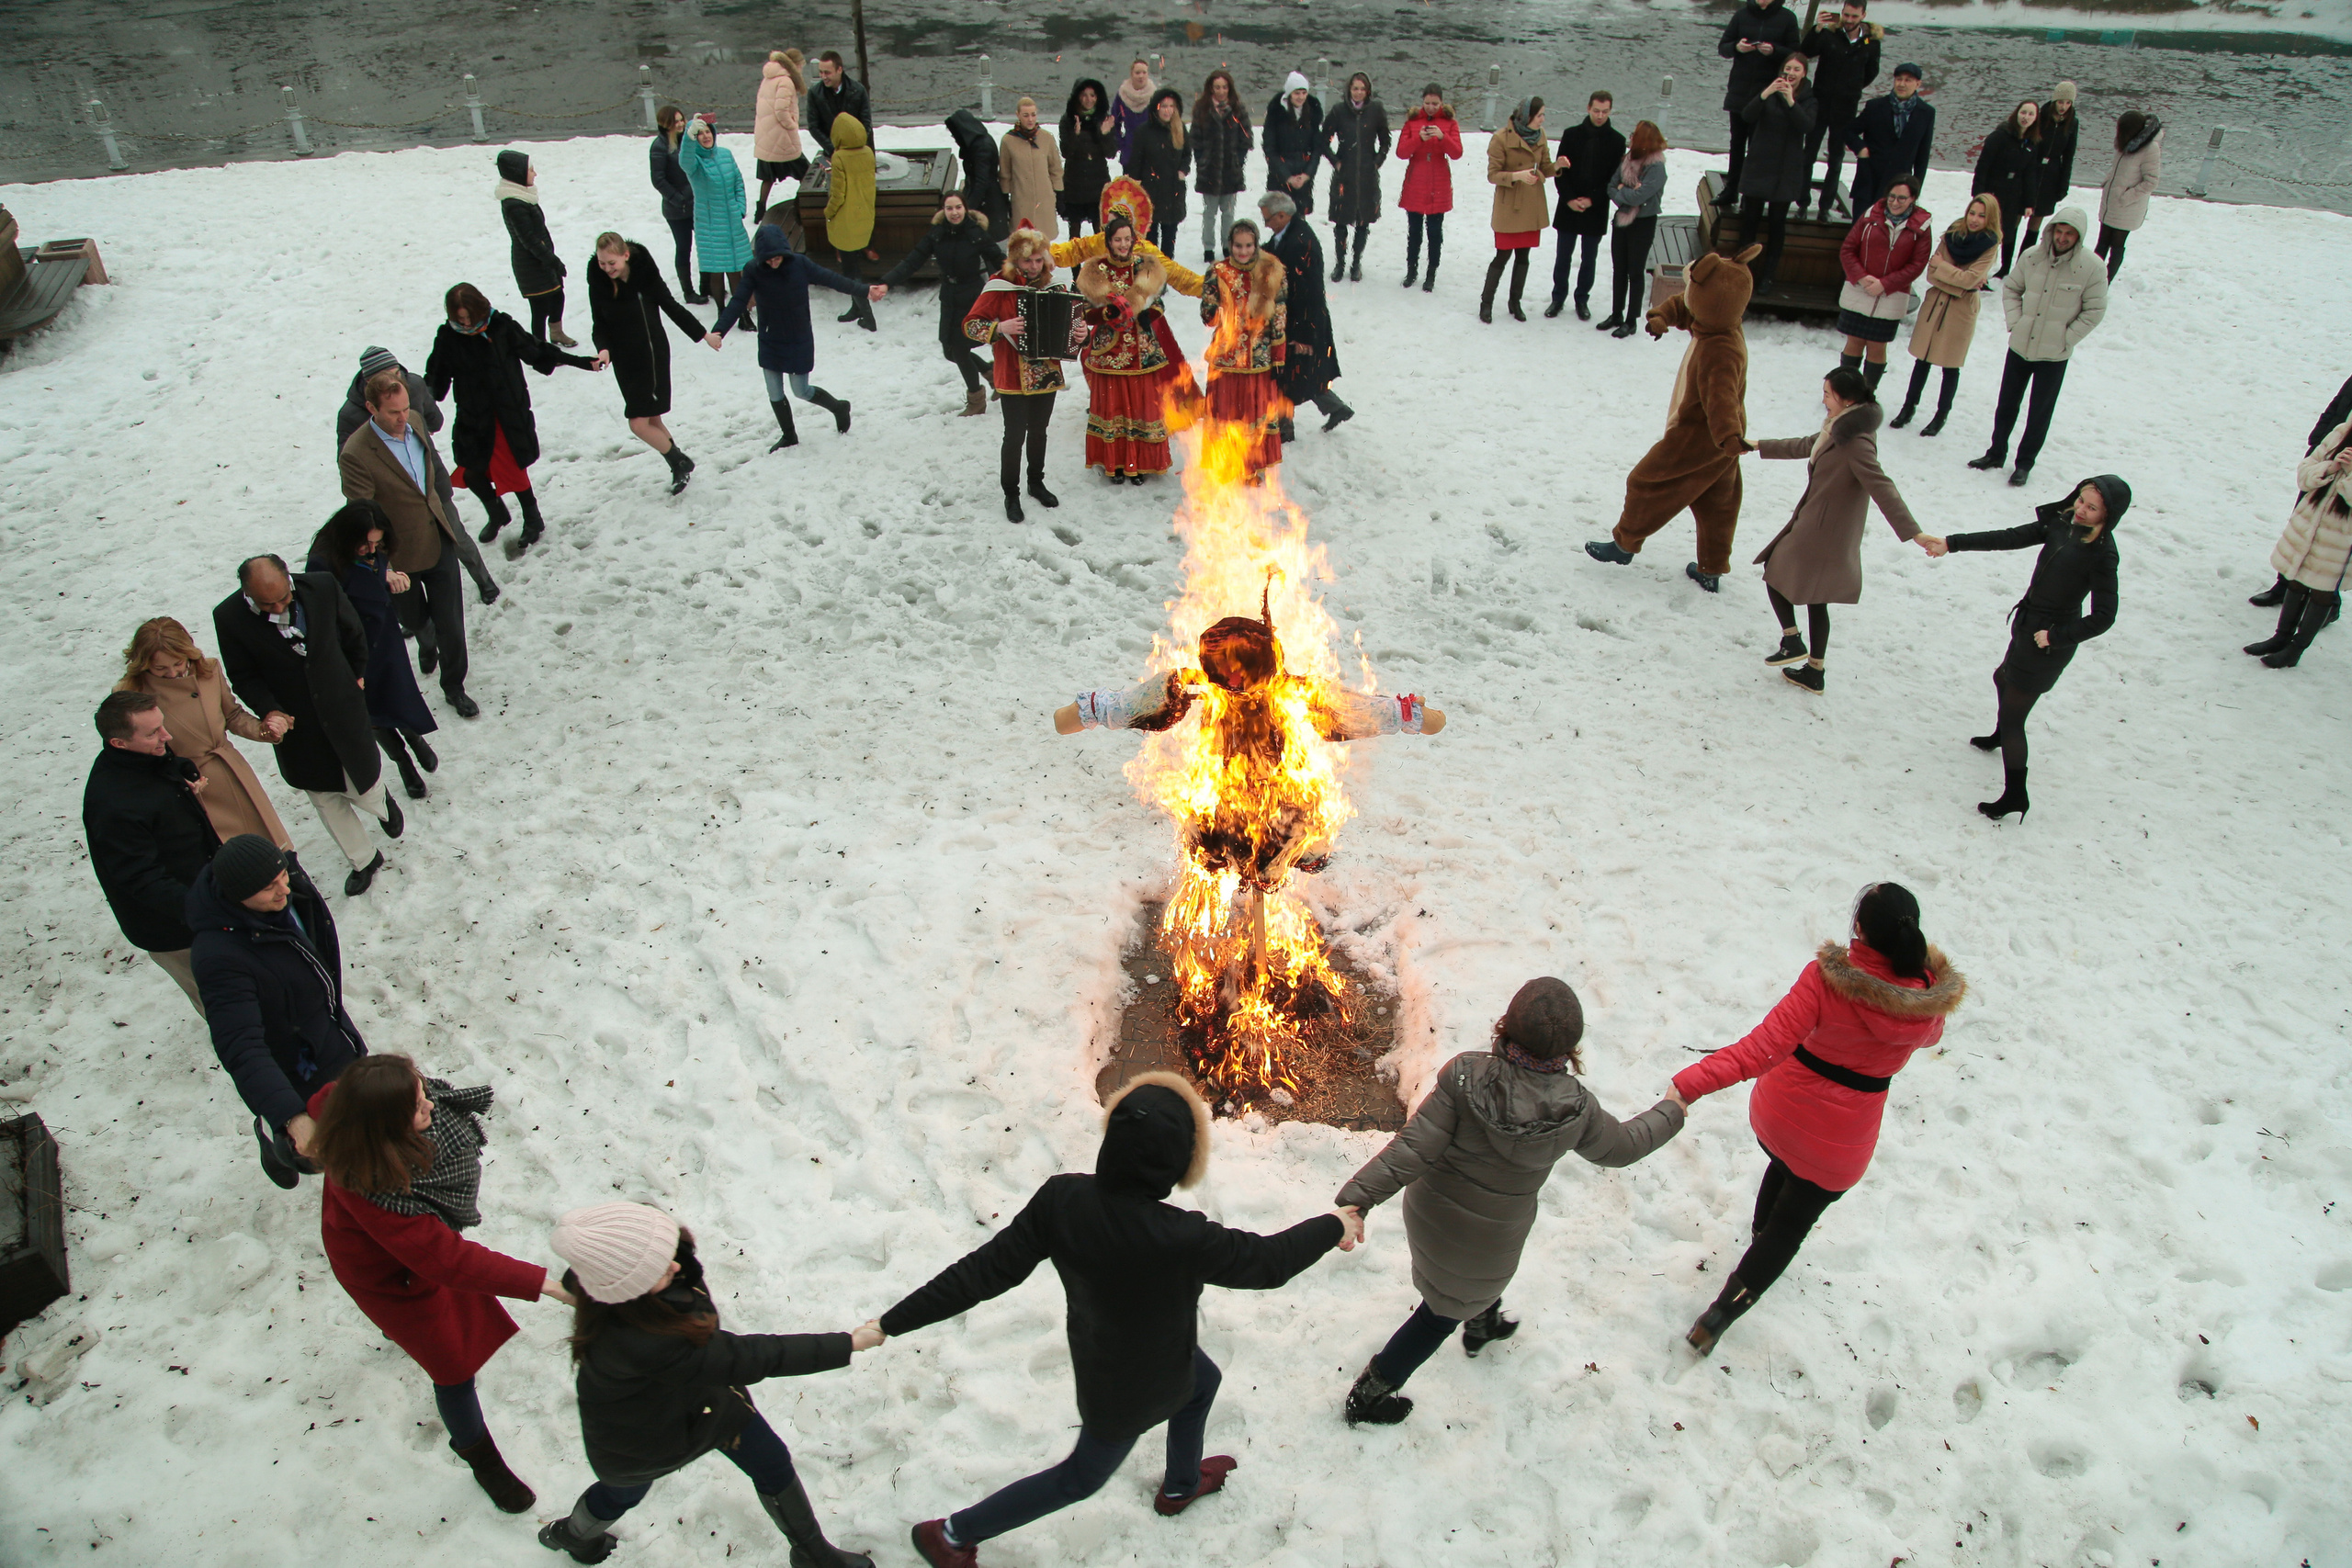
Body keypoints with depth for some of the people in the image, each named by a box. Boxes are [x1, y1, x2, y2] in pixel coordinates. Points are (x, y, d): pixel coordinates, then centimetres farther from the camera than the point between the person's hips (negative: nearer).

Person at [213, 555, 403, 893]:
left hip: (344, 715, -1)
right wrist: (269, 710, -23)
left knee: (364, 791, 11)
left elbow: (354, 635, 2)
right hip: (295, 726, 1)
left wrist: (354, 676, 15)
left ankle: (382, 804, 49)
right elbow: (243, 677, -7)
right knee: (326, 801, 14)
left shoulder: (323, 587, -17)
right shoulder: (229, 617, -17)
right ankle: (362, 861, 35)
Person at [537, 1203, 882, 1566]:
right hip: (640, 1434, -5)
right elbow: (746, 1358, -43)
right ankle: (571, 1535, 63)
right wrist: (846, 1345, -38)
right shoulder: (632, 1342, -49)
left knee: (774, 1464, 13)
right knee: (624, 1494, 29)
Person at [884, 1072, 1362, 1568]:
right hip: (1135, 1386, -6)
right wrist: (1334, 1226, -8)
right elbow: (1268, 1262, -26)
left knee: (1203, 1381, 33)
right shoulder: (1181, 1241, -42)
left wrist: (893, 1323, -13)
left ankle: (1180, 1485, 59)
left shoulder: (1061, 1199, -29)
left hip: (1097, 1347, 6)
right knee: (1083, 1477, 22)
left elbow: (985, 1271, -24)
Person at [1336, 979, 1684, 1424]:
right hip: (1488, 1244, -2)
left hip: (1430, 1215, 2)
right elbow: (1620, 1149, -3)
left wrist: (1357, 1197, -25)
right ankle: (1369, 1395, 34)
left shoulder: (1466, 1075, -29)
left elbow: (1412, 1149, -29)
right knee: (1442, 1314, 23)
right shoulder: (1576, 1109, -24)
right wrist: (1670, 1113, 14)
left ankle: (1482, 1325, 64)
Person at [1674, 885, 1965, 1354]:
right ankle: (1720, 1315, 22)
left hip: (1778, 1112, 1)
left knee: (1785, 1166, 35)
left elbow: (1765, 1046, -33)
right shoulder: (1930, 1001, -18)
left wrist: (1691, 1083, -36)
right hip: (1837, 1145, 0)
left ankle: (1761, 1237, 64)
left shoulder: (1825, 977, -27)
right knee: (1790, 1227, 19)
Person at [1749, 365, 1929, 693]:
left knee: (1776, 575, 10)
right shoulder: (1842, 430, 6)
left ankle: (1792, 642, 12)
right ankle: (1814, 672, 24)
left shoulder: (1856, 443, -24)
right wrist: (1760, 446, 34)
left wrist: (1911, 532, -37)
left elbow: (1883, 489, -31)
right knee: (1816, 599, 17)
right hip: (1822, 528, 10)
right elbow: (1805, 446, 24)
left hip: (1821, 532, -10)